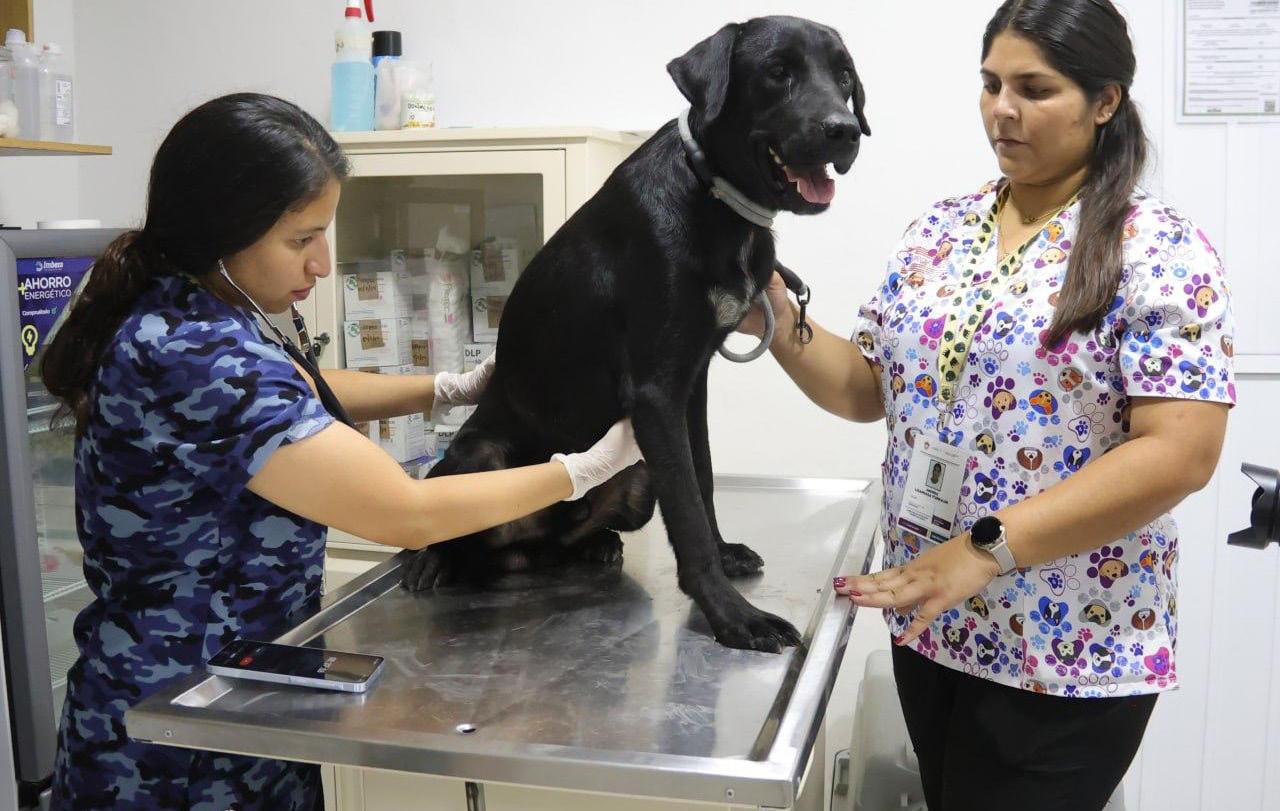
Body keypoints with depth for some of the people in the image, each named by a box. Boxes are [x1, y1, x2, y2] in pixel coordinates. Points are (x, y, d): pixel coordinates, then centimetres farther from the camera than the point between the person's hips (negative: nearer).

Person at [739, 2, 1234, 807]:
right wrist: (781, 327, -10)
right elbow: (866, 388, 9)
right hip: (926, 622, 6)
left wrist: (985, 547, -25)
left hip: (1071, 650, -5)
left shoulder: (1159, 250, -12)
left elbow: (1180, 452, -20)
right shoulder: (938, 231, 5)